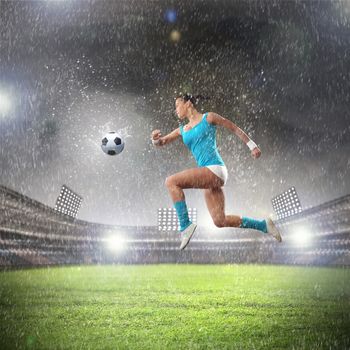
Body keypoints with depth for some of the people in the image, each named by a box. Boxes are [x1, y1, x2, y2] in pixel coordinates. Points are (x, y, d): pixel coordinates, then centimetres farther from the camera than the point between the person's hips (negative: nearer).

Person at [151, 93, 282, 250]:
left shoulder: (208, 117, 4)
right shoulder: (182, 130, 20)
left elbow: (234, 128, 10)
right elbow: (161, 143, 16)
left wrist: (251, 145, 12)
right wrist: (155, 138, -8)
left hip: (215, 170, -8)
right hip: (209, 176, 8)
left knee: (171, 181, -20)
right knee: (221, 222, 8)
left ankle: (185, 226, -18)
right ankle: (264, 225, 21)